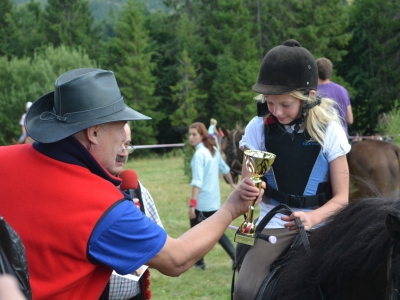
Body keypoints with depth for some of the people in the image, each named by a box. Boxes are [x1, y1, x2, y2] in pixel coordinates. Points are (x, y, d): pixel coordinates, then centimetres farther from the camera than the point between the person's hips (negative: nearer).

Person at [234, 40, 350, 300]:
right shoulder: (258, 128, -2)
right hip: (274, 222, 1)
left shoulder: (329, 130, -7)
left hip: (319, 224, -1)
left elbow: (341, 197, -5)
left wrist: (312, 218, -26)